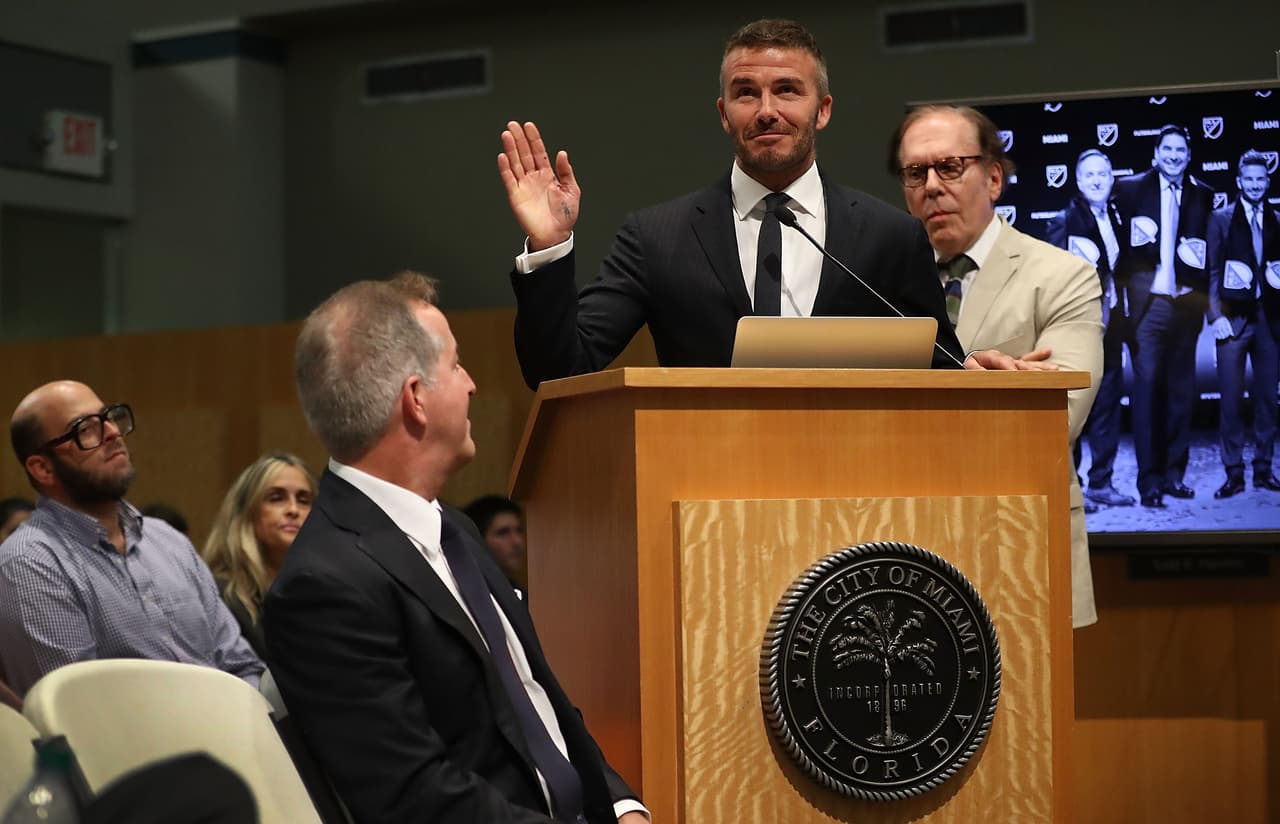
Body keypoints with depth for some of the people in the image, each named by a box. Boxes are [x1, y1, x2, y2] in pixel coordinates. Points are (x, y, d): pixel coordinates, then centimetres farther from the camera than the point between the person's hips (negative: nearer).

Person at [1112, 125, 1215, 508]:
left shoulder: (1202, 195, 11)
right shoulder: (1130, 188, 2)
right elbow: (1119, 242, 0)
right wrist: (1122, 291, -9)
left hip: (1186, 302, 3)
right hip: (1148, 301, -3)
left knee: (1181, 389, 8)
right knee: (1147, 387, -6)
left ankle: (1174, 473, 16)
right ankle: (1149, 481, -3)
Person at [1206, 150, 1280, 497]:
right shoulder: (1221, 219, 4)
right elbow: (1212, 270, 1)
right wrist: (1216, 315, -8)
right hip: (1234, 316, -2)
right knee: (1231, 397, -4)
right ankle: (1234, 472, 1)